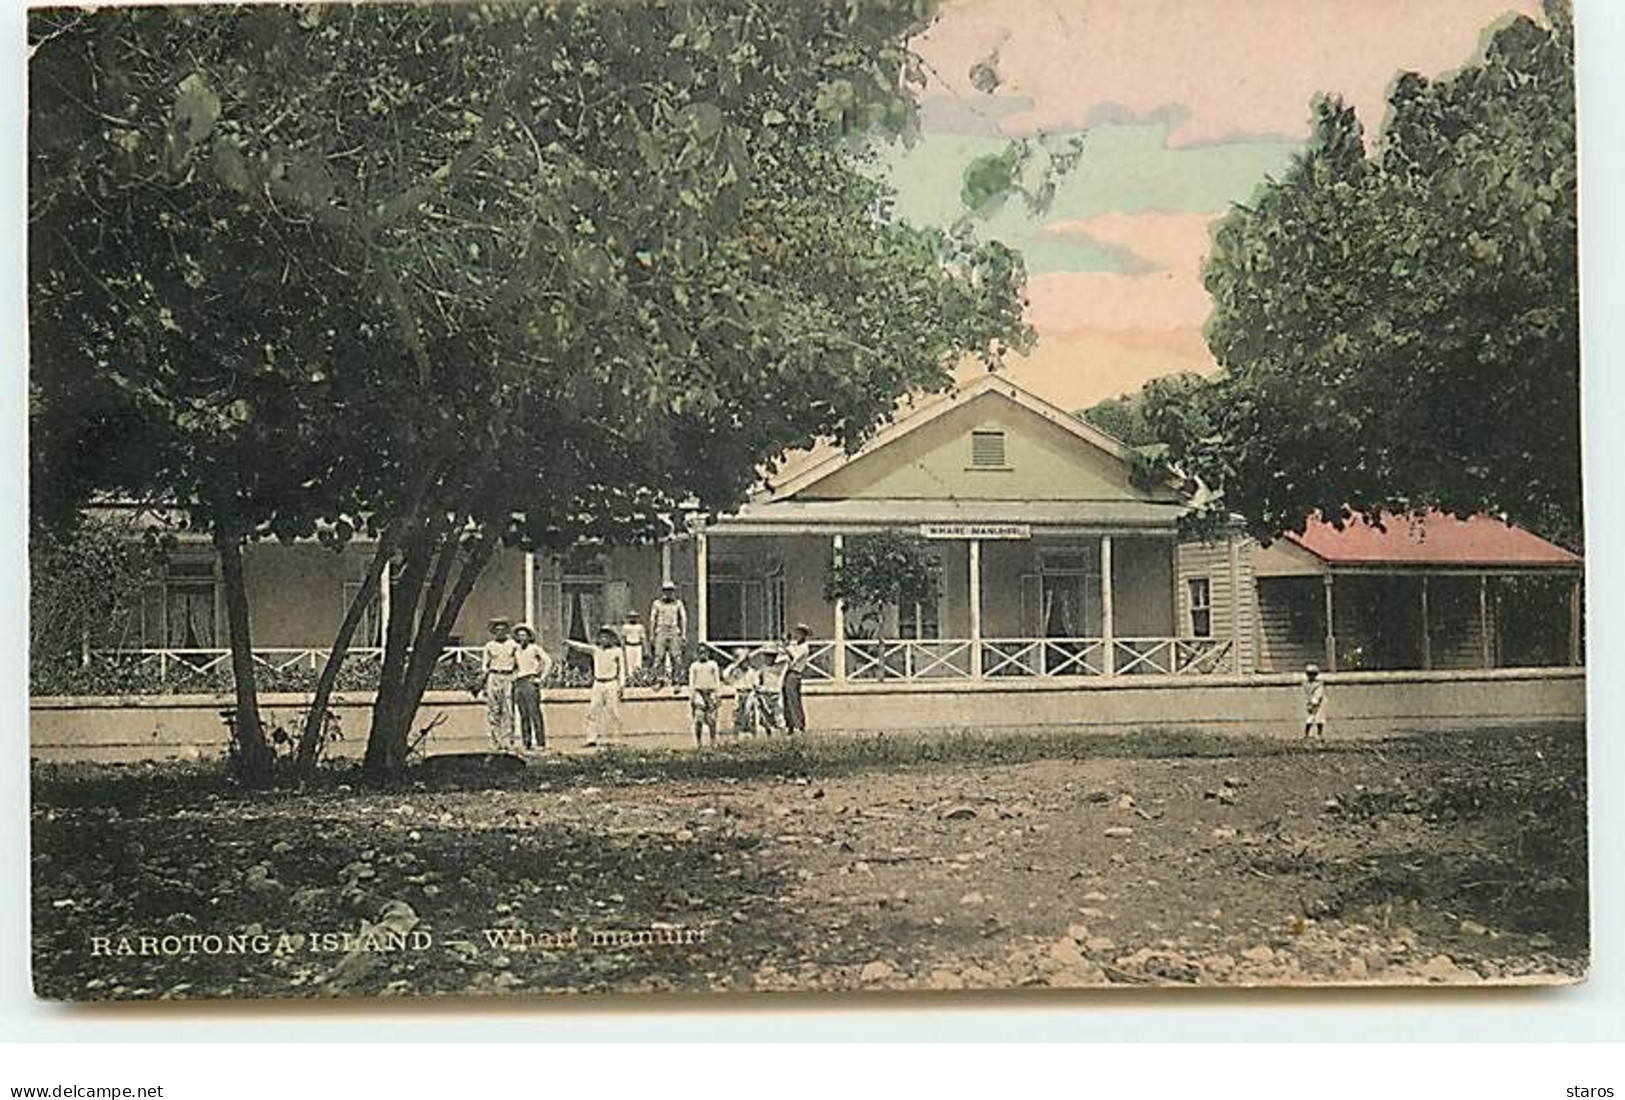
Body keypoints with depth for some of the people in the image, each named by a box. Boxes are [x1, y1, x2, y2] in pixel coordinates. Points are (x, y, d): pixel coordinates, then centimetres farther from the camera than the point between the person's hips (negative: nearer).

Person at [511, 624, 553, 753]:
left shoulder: (535, 648, 2)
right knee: (523, 715, 3)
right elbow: (514, 667, 32)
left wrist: (541, 678, -10)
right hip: (518, 684, 6)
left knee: (534, 712, -12)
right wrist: (513, 677, 15)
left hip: (530, 682, -6)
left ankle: (541, 742, -12)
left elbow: (548, 662, -5)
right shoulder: (517, 651, 19)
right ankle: (527, 743, 3)